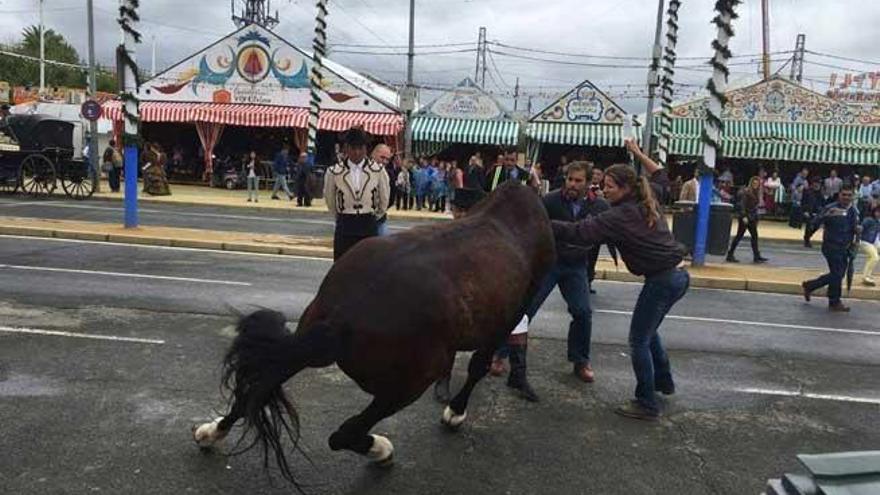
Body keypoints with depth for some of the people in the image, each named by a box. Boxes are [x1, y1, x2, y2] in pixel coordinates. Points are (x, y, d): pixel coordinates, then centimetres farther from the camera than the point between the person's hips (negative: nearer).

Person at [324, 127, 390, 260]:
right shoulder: (334, 172, -8)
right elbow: (330, 200, 9)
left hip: (369, 227, 0)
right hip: (344, 227, 0)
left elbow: (384, 200, 8)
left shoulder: (378, 171, -7)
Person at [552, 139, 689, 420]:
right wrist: (638, 154, 32)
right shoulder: (648, 201, 8)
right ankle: (664, 381, 41)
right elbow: (661, 177, 30)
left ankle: (647, 405, 5)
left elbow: (576, 233, -22)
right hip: (677, 275, 9)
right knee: (649, 331, 26)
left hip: (661, 280, -9)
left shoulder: (618, 217, -15)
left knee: (639, 340, 0)